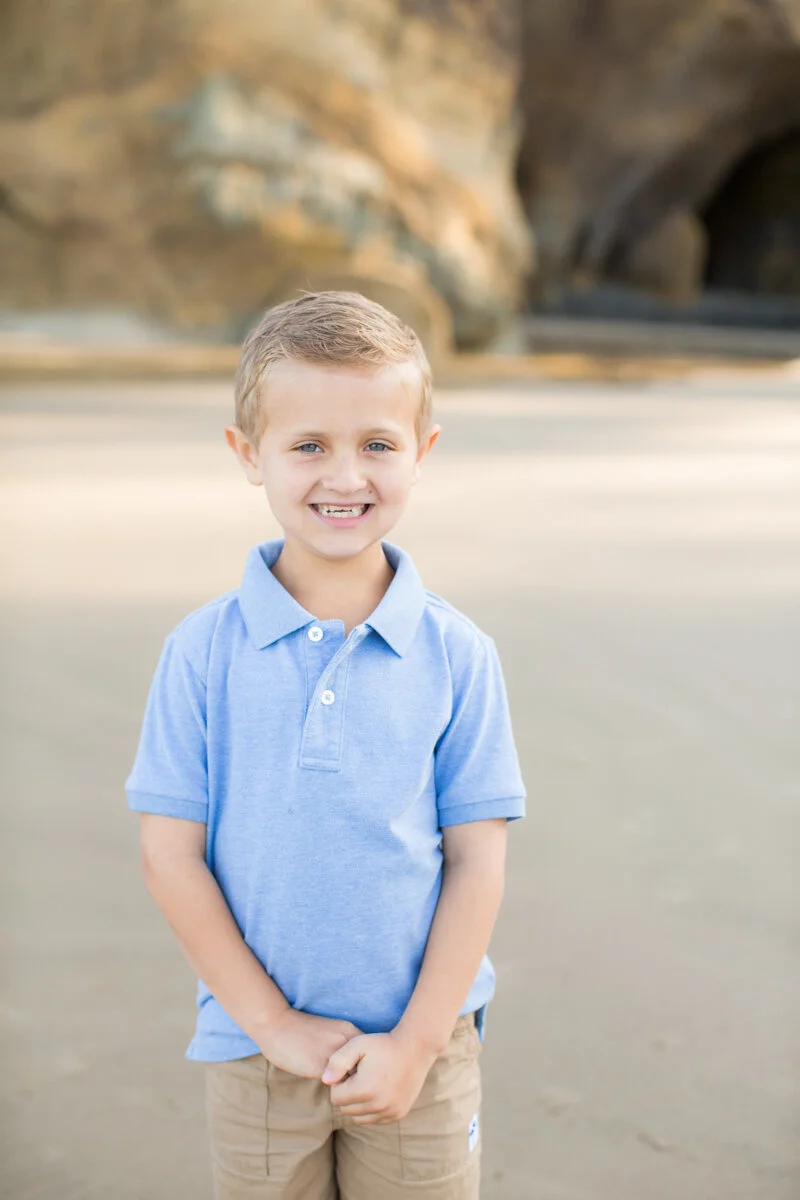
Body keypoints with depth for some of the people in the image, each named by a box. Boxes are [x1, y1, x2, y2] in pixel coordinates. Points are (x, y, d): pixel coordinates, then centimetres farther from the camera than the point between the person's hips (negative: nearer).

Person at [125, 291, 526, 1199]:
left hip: (419, 1049, 0)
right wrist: (275, 1025, -9)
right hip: (255, 1053, 0)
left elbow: (476, 859, -4)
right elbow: (171, 856, -7)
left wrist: (415, 1044, -9)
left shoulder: (456, 654, -7)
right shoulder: (204, 651, -9)